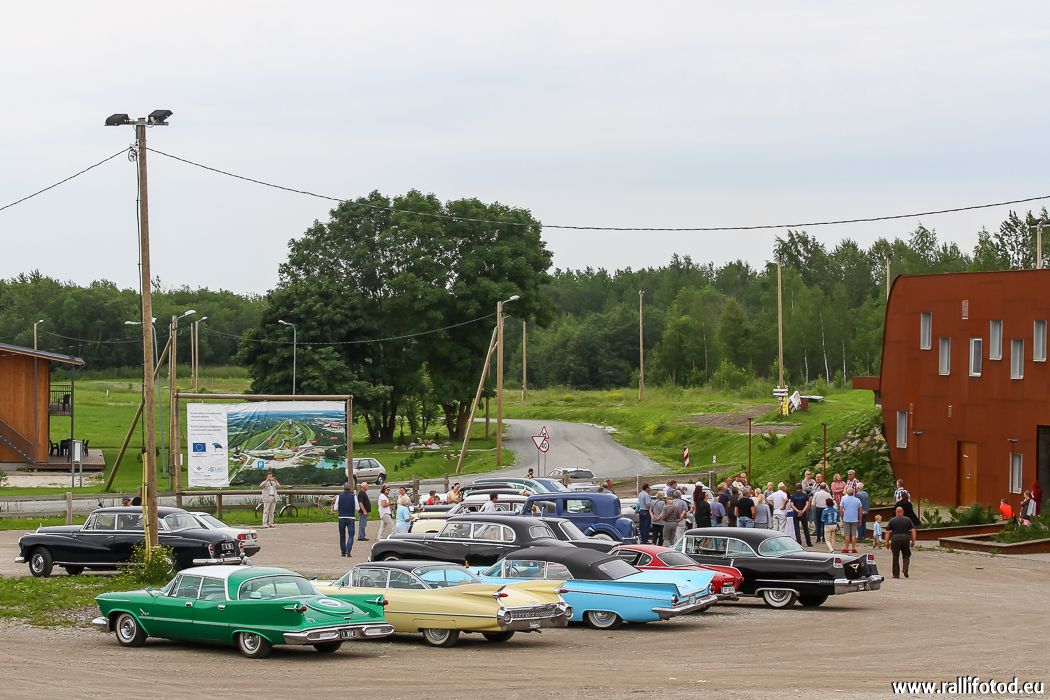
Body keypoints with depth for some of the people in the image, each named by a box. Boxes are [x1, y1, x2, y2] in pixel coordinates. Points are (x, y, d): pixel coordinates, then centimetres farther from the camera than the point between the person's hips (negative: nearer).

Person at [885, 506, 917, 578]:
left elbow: (887, 532, 0)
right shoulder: (908, 520, 9)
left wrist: (887, 542, 4)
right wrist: (913, 541, 7)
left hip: (895, 538, -1)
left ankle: (896, 574, 6)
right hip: (905, 538, 1)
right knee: (906, 555, 14)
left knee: (895, 557, 5)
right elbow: (913, 530, 3)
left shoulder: (892, 520, 6)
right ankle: (905, 569, -9)